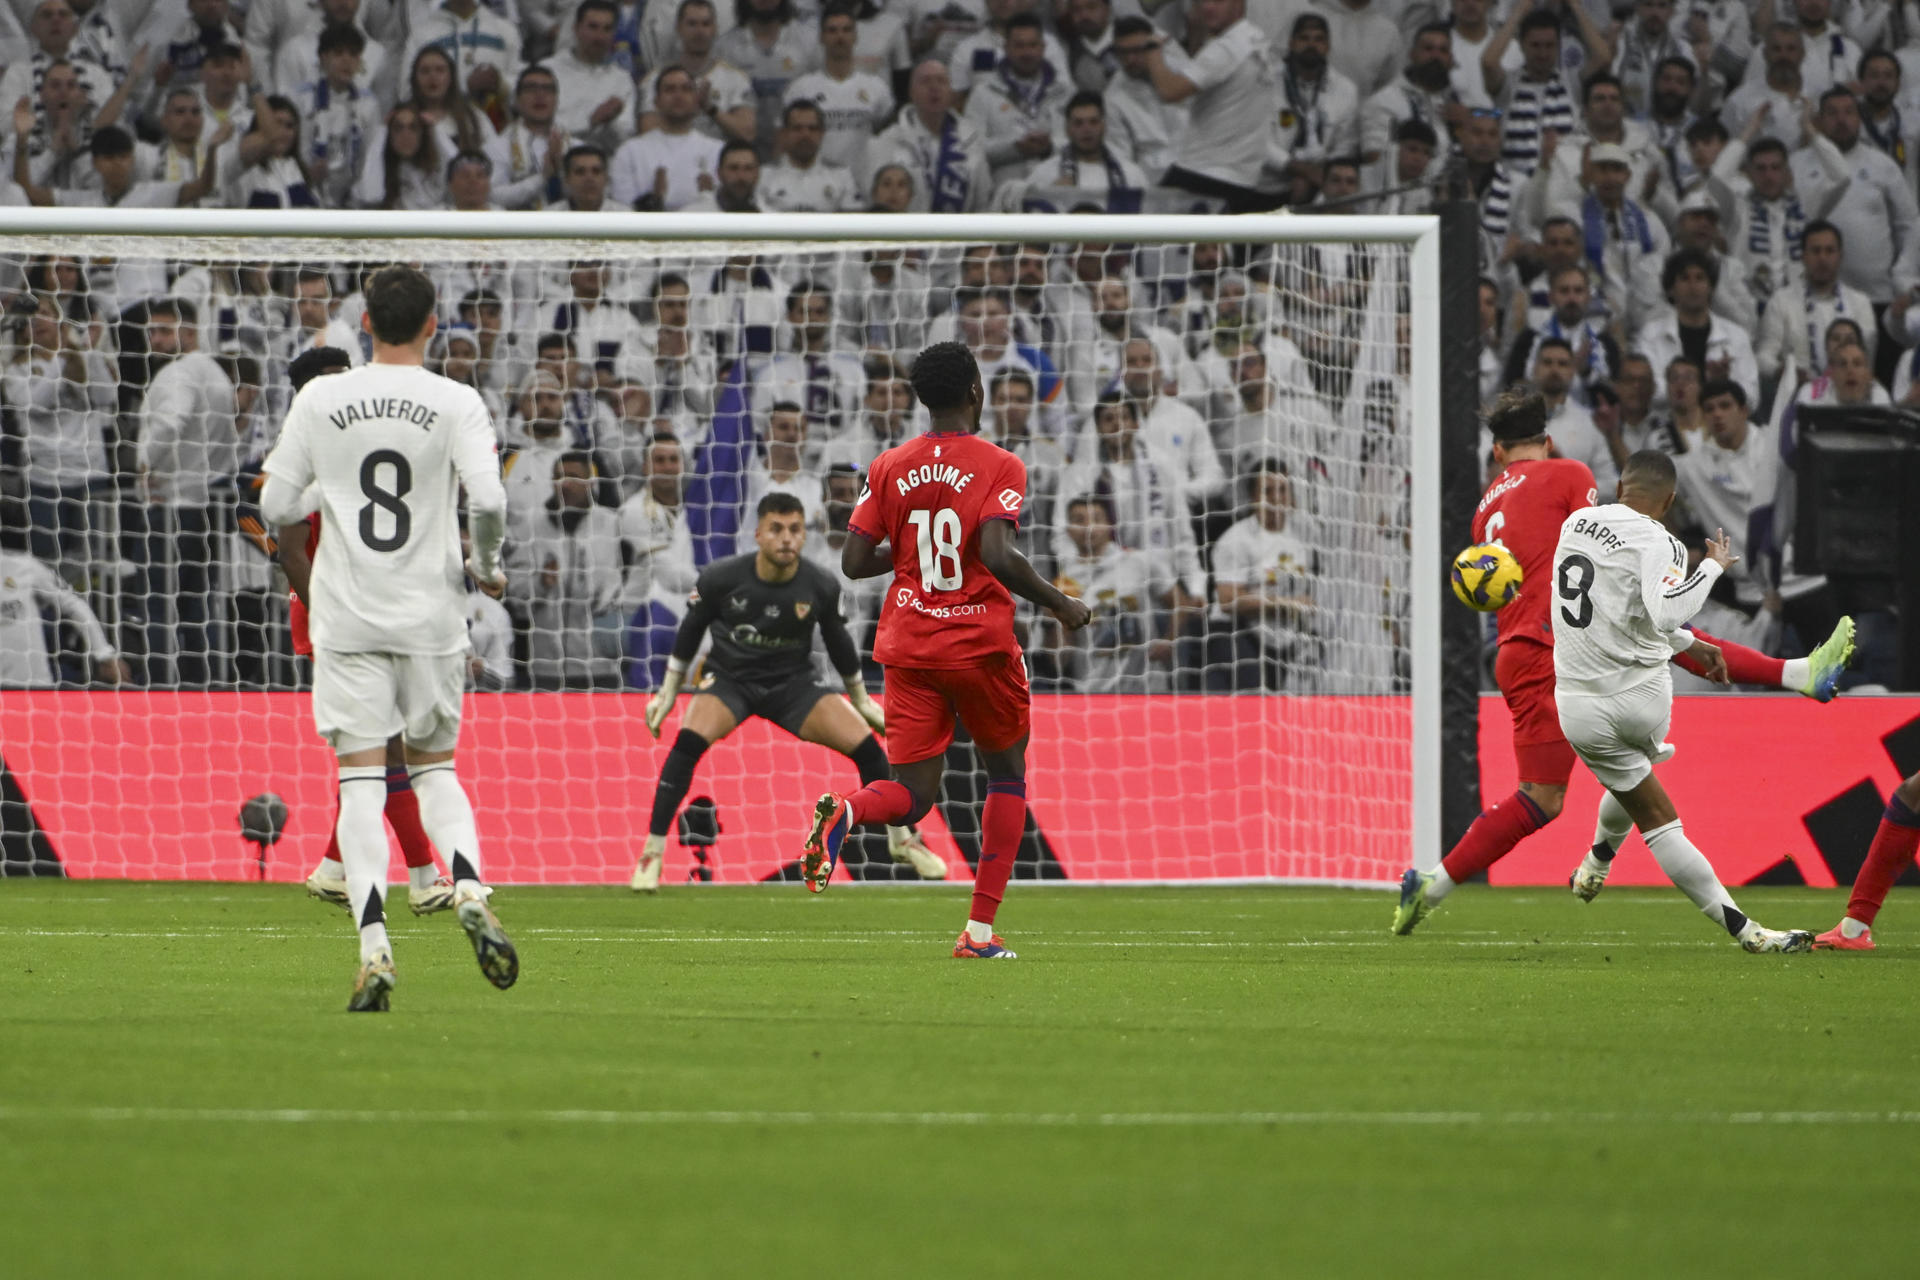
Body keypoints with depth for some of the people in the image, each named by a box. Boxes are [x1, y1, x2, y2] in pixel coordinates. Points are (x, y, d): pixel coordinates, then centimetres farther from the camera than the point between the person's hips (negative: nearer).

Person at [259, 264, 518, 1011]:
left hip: (347, 618, 0)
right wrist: (485, 567, 5)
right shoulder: (457, 404, -3)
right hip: (430, 615, 0)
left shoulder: (320, 400, 0)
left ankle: (374, 948, -13)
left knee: (360, 779, 0)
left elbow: (276, 506, 4)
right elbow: (488, 501, -14)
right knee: (434, 768, 15)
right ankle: (470, 892, -11)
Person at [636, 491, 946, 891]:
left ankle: (901, 839, 14)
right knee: (689, 741, -32)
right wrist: (667, 694, 5)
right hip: (730, 678, -2)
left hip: (793, 684, 2)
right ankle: (652, 853, -22)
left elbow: (838, 641, 5)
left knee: (866, 746, -11)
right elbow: (690, 632, -1)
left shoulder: (821, 587, -13)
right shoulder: (721, 578, -18)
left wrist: (861, 700, 16)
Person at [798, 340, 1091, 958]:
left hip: (908, 649, 3)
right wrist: (1058, 603, -8)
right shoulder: (998, 467, -9)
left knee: (912, 796, 5)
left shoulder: (890, 468, 4)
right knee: (1007, 775, 17)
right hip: (982, 645, -3)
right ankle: (980, 928, 10)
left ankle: (843, 811, -31)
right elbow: (997, 555, -22)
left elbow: (853, 561, 2)